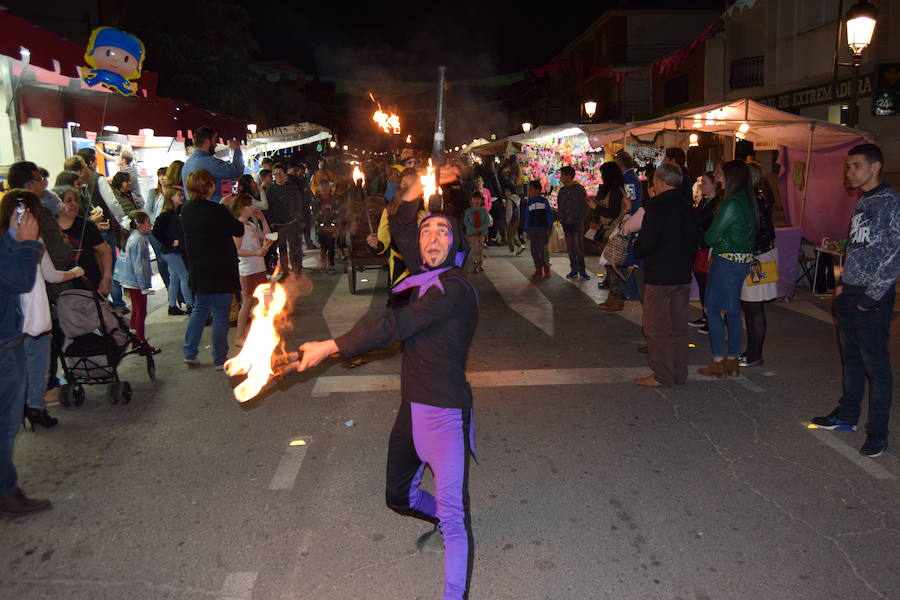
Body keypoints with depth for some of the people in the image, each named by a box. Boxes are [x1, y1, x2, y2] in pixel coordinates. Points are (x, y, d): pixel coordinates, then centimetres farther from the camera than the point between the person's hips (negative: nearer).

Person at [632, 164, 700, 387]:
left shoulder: (655, 206, -16)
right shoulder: (689, 207, 7)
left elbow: (647, 243, -20)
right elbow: (696, 239, 12)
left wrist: (636, 248, 1)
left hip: (659, 276, -8)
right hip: (683, 276, 8)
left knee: (657, 326, 1)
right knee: (678, 325, 15)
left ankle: (662, 375, 4)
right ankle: (679, 372, 22)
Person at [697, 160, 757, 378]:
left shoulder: (731, 205, -19)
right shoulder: (750, 202, 8)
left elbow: (711, 237, -16)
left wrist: (706, 234, 7)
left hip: (726, 262, -9)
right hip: (744, 261, 9)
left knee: (713, 310, 1)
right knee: (733, 310, 13)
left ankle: (718, 362, 4)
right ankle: (732, 361, 20)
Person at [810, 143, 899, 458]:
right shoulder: (862, 202, 14)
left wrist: (871, 296, -16)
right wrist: (842, 284, 13)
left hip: (873, 299, -8)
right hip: (849, 294, 8)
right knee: (852, 358, 17)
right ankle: (847, 415, 29)